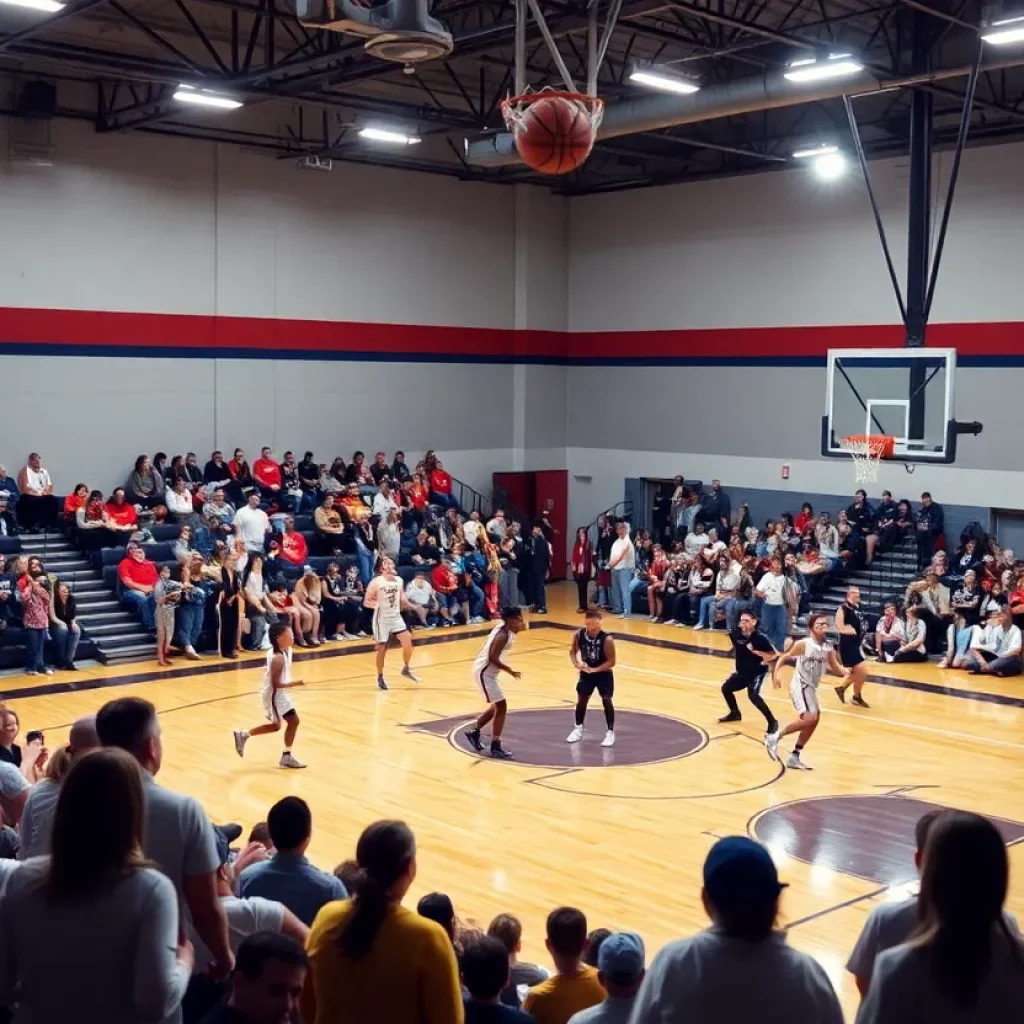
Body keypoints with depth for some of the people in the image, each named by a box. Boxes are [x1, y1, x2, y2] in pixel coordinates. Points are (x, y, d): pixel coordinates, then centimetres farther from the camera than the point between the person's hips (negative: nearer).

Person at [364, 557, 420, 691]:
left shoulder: (398, 580, 4)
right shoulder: (376, 582, -13)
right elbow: (366, 602, -11)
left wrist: (405, 603, 0)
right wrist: (376, 605, -29)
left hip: (396, 616, 5)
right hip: (382, 618, -5)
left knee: (407, 642, -7)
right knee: (382, 648, 1)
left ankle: (406, 669, 15)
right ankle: (380, 677, 17)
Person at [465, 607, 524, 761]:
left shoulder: (504, 629, 4)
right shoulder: (503, 636, -25)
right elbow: (493, 658, -28)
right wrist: (510, 671, -23)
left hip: (488, 671, 10)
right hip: (485, 672, -10)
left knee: (497, 707, 19)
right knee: (501, 707, -7)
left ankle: (474, 731, 34)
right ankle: (495, 747, -3)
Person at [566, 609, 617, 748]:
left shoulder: (607, 640, -27)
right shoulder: (578, 635, -15)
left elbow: (611, 662, -22)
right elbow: (573, 651, 1)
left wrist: (595, 669, -30)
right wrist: (577, 663, -18)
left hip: (604, 674, -4)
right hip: (586, 672, 4)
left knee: (606, 701, 3)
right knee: (581, 699, 13)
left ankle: (611, 732, 15)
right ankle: (579, 728, 31)